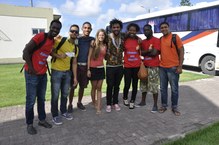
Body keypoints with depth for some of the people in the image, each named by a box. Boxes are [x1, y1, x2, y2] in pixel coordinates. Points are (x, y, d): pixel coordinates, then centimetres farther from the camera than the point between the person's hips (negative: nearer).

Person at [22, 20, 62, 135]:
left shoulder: (53, 41, 8)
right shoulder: (40, 36, -16)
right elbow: (25, 51, -17)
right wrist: (31, 69, -17)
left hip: (43, 74, 7)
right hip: (32, 74, -7)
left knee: (41, 99, 16)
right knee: (31, 100, 3)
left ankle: (42, 120, 31)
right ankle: (29, 124, 19)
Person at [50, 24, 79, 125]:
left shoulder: (75, 48, 10)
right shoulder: (60, 41, -9)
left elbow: (74, 63, 11)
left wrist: (75, 77, 9)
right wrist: (58, 56, -25)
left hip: (67, 72, 6)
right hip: (56, 71, -5)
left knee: (65, 93, 16)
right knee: (55, 95, 3)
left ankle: (64, 111, 35)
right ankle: (55, 115, 19)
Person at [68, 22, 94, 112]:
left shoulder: (92, 40, 8)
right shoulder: (77, 39, -1)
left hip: (86, 66, 3)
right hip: (77, 65, -3)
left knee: (82, 86, 12)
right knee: (73, 86, 0)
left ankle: (79, 102, 28)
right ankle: (70, 104, 14)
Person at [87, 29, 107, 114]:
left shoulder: (105, 45, 6)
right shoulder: (94, 44, -6)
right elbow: (89, 57, -7)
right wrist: (88, 69, -9)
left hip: (101, 68, 3)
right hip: (93, 68, -3)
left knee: (99, 88, 4)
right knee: (94, 87, 10)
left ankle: (98, 107, 7)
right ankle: (94, 103, 31)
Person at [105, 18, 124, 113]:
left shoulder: (123, 37, 3)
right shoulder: (108, 38, -7)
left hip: (120, 66, 3)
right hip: (110, 66, -3)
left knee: (117, 86, 13)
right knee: (110, 86, 4)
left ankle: (115, 103, 26)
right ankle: (108, 104, 18)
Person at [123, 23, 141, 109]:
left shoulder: (138, 40, 3)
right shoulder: (125, 39, -1)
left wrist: (140, 44, -5)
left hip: (137, 65, 2)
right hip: (127, 66, -1)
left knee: (135, 84, 8)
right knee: (127, 84, -3)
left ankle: (132, 101, 25)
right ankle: (125, 98, 27)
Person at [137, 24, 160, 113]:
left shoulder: (156, 40, -5)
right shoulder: (143, 42, 15)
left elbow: (154, 53, -16)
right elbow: (141, 53, 4)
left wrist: (145, 53, -2)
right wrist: (149, 51, -11)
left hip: (153, 67, -7)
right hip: (144, 66, 7)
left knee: (154, 87, -4)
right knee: (143, 85, 14)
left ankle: (155, 105, 8)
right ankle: (143, 101, 29)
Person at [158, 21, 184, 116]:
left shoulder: (175, 37, -6)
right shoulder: (160, 39, 9)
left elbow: (181, 51, -7)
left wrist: (180, 66, -11)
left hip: (173, 67, -5)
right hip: (162, 67, 5)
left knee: (174, 89, 6)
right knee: (163, 88, 12)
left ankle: (174, 107, 21)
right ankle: (164, 105, 26)